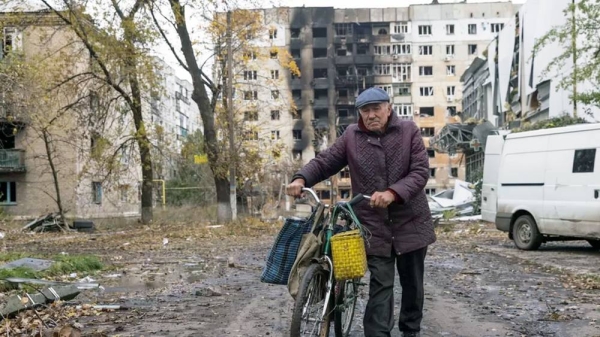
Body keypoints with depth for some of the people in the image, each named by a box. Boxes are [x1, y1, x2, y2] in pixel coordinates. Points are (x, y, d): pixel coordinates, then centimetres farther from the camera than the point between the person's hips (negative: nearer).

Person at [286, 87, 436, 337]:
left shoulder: (409, 131, -3)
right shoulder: (351, 136, 1)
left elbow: (420, 171, -10)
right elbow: (324, 161, 5)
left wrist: (393, 193, -26)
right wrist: (301, 179, -15)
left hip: (410, 223, 1)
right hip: (374, 226, -1)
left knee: (412, 284, 14)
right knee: (380, 286, -4)